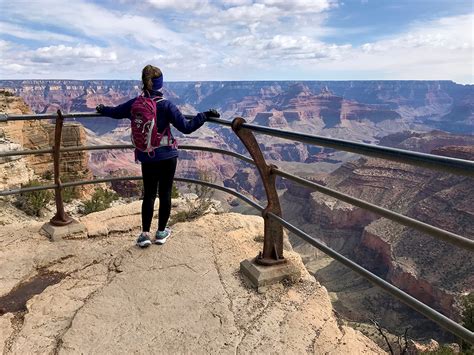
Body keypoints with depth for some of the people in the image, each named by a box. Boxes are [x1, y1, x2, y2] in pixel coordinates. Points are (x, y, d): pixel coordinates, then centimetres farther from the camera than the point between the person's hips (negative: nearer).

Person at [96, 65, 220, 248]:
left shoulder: (135, 104, -3)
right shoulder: (166, 105, -15)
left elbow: (115, 112, 16)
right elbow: (186, 127, -18)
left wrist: (102, 109, 37)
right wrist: (205, 115, -10)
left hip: (146, 157, 3)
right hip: (167, 156, -3)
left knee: (149, 193, 13)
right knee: (165, 193, 9)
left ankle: (145, 233, 12)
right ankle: (161, 232, 20)